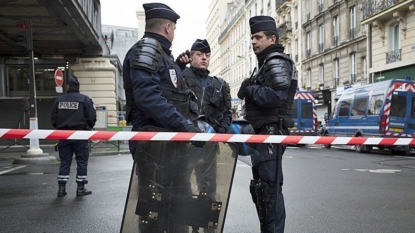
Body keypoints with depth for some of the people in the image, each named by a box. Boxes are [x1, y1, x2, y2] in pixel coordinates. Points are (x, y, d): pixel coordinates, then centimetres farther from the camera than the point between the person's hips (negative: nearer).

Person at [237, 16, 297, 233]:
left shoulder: (276, 61, -8)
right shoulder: (267, 63, 23)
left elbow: (276, 96, -24)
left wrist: (249, 89, -12)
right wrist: (250, 89, 4)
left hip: (271, 133, -11)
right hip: (264, 132, 11)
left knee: (269, 188, -10)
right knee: (261, 187, 16)